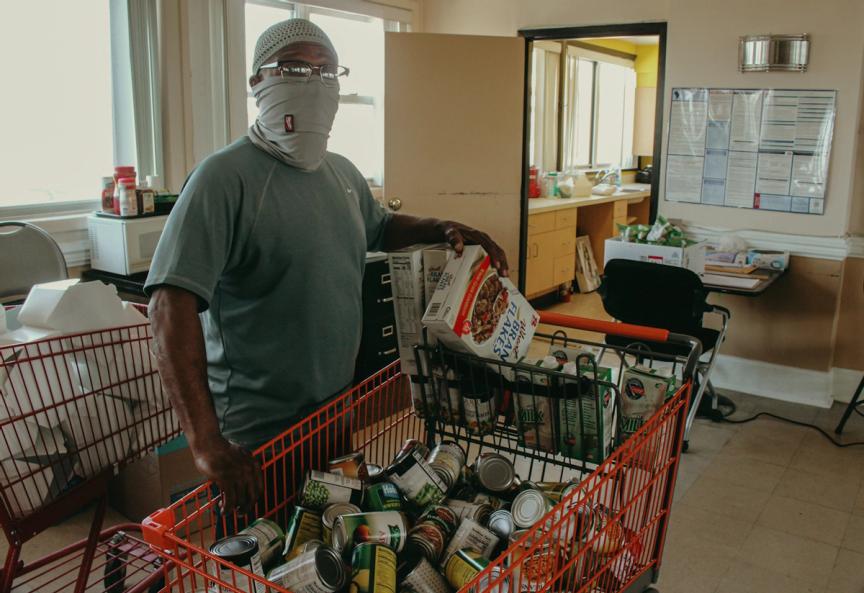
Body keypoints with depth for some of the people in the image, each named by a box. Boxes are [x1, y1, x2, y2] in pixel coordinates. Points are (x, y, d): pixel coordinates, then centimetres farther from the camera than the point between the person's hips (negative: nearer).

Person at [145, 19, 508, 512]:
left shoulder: (343, 172, 5)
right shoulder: (226, 176, -20)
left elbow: (378, 228, 25)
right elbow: (173, 303, -30)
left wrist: (441, 229, 5)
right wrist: (207, 442, -37)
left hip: (339, 410, 7)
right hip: (258, 433, -7)